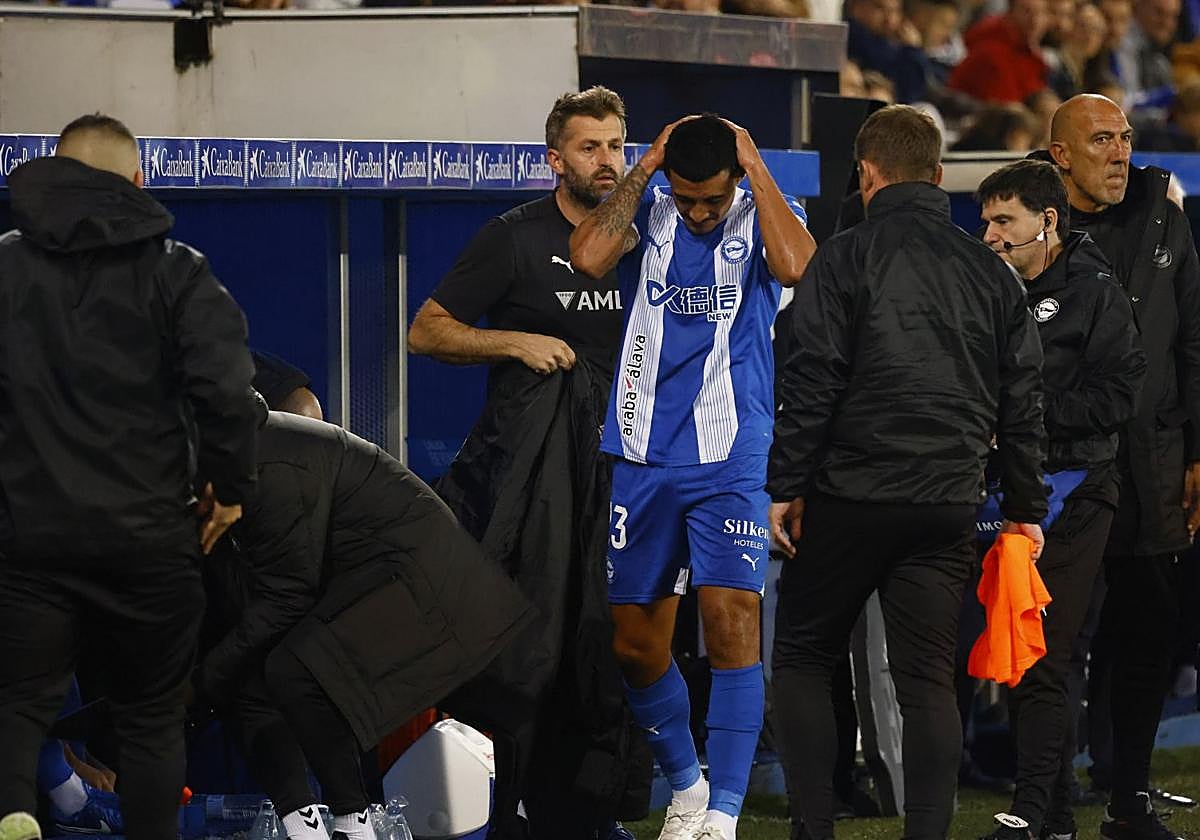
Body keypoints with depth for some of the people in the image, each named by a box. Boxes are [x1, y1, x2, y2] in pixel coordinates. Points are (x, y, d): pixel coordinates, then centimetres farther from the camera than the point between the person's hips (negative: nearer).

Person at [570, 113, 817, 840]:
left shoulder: (764, 211, 0)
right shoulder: (647, 212, 4)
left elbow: (796, 267, -23)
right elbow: (589, 256, -17)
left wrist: (756, 168, -15)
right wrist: (645, 169, -11)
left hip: (732, 460, -3)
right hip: (643, 459, 3)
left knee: (732, 625, -15)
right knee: (636, 643, 8)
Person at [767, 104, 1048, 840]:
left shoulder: (845, 260, -5)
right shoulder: (991, 272, 9)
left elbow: (812, 384, -10)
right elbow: (1023, 400, 10)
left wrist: (787, 487, -5)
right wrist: (1026, 507, 16)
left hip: (852, 497, -3)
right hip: (949, 505, 4)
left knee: (802, 658, 9)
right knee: (929, 677, 6)